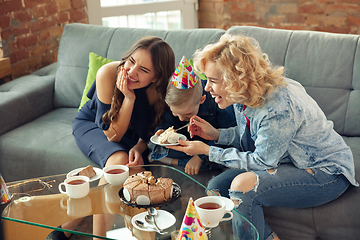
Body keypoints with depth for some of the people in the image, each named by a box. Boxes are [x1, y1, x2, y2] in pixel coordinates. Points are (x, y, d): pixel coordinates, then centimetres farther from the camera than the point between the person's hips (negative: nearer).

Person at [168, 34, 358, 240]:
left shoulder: (279, 107, -32)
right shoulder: (243, 96, -5)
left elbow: (262, 161, -22)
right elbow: (248, 135, 14)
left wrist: (207, 151, -17)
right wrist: (215, 134, -2)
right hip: (285, 161, 9)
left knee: (243, 185, -31)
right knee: (215, 188, -2)